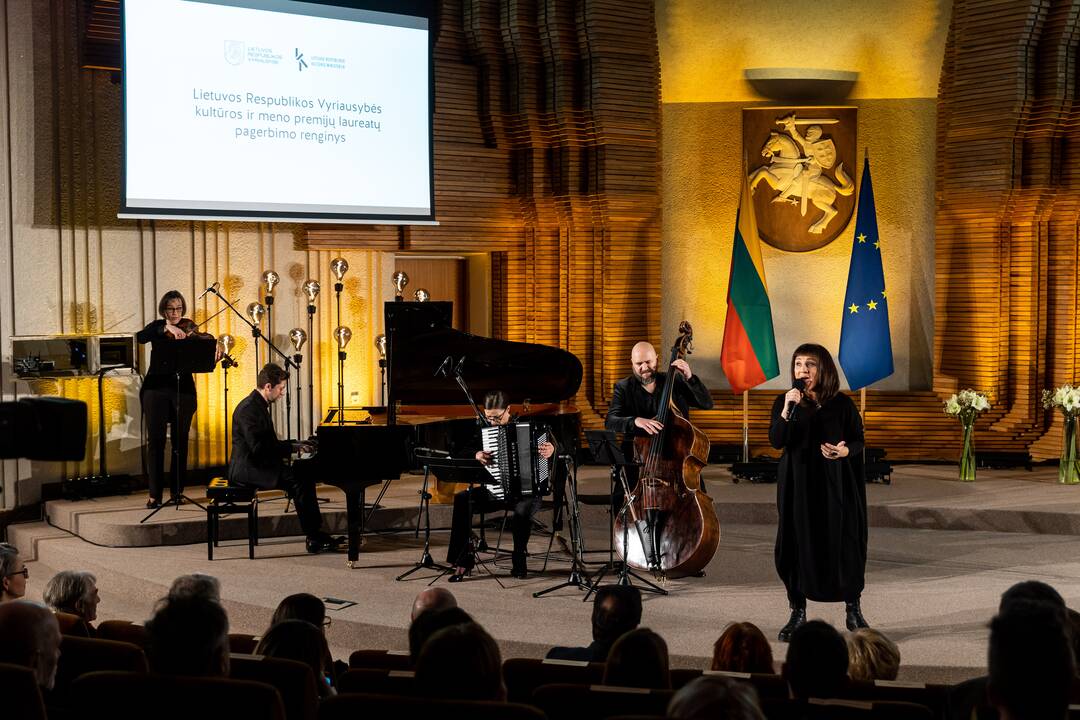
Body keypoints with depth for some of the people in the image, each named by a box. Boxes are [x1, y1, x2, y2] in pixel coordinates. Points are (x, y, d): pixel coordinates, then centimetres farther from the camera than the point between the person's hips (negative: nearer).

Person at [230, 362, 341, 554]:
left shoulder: (259, 405, 15)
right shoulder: (249, 409, -18)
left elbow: (269, 442, 20)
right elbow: (259, 447, -25)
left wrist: (295, 445, 7)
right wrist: (292, 448, -18)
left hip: (257, 464, 11)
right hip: (246, 469, -11)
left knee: (306, 469, 3)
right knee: (297, 479, -23)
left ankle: (315, 532, -2)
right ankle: (314, 538, -18)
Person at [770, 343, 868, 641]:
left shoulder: (842, 404, -1)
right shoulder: (784, 402, 1)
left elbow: (859, 440, 3)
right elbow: (776, 441, -11)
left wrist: (845, 451, -19)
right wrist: (787, 409, -24)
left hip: (835, 485, -1)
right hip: (798, 484, 1)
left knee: (843, 544, 0)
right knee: (797, 544, 1)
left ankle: (853, 610, 16)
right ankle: (798, 612, 13)